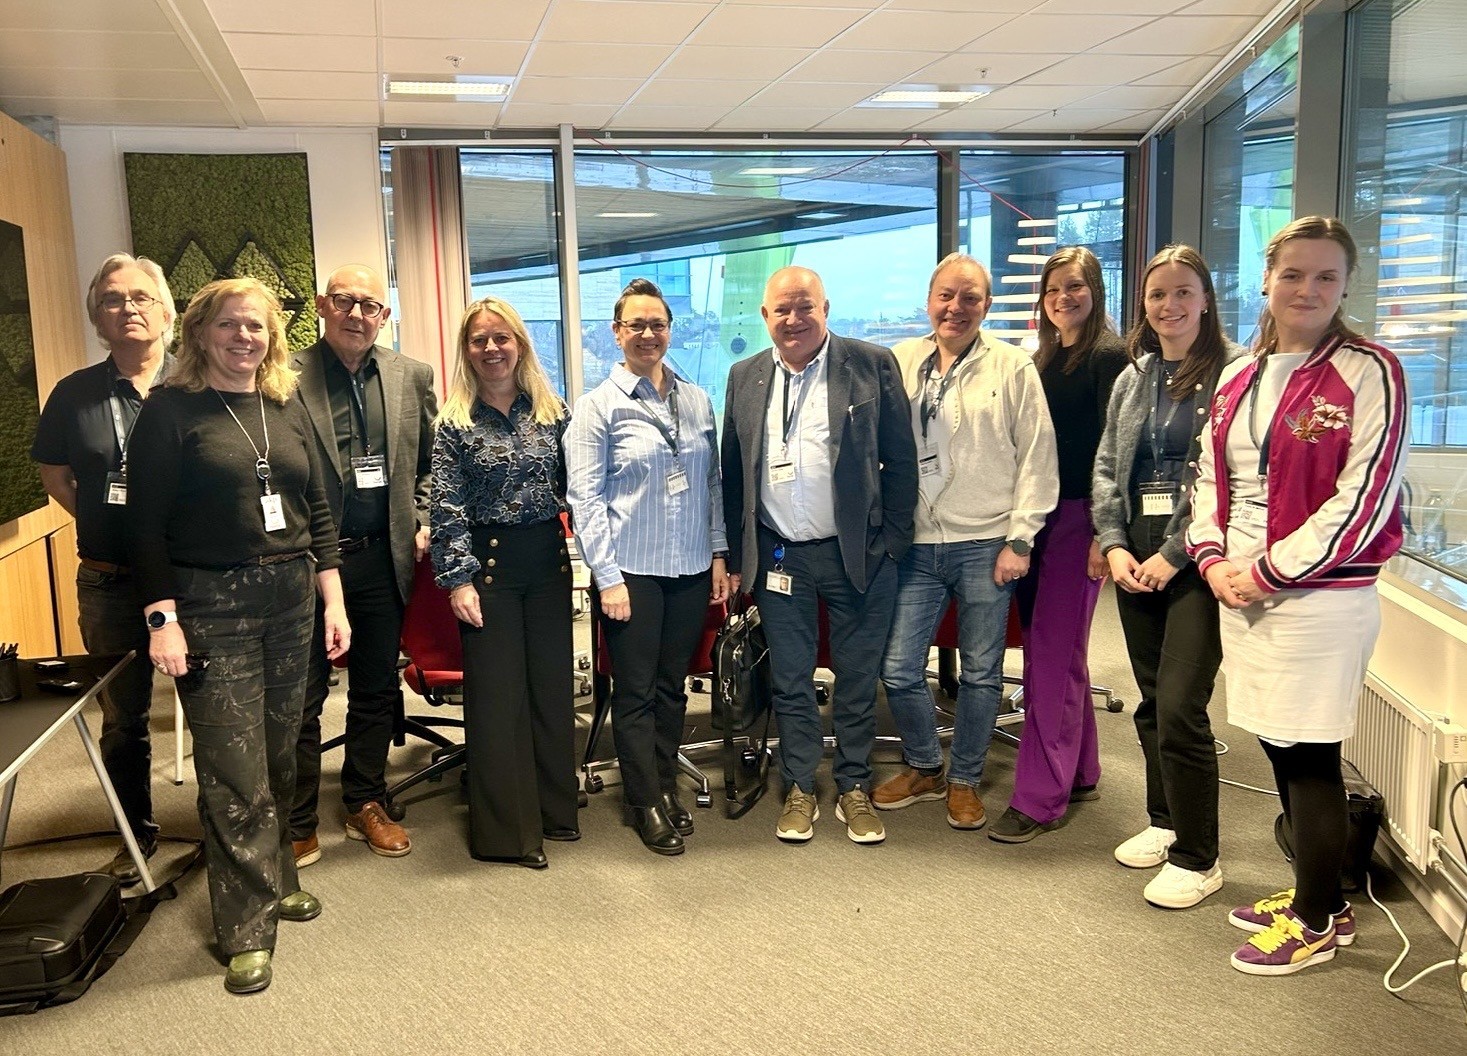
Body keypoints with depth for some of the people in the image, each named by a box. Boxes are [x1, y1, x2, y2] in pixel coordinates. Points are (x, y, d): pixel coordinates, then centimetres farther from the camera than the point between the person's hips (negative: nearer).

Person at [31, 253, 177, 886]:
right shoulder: (75, 394, 3)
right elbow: (54, 473, 15)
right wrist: (104, 525, 3)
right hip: (110, 584, 3)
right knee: (122, 718, 14)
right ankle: (137, 834, 32)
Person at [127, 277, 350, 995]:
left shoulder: (288, 411, 11)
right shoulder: (172, 412, -4)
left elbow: (318, 512, 13)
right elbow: (146, 526, -7)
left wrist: (333, 602, 9)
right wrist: (161, 619, -13)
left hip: (289, 599, 5)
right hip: (209, 607, -5)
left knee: (280, 755, 12)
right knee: (233, 774, -2)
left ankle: (275, 880, 33)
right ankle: (247, 929, 9)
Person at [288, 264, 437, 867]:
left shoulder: (412, 377, 7)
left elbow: (430, 461, 15)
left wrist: (423, 524, 4)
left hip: (383, 557, 4)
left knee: (377, 690, 15)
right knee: (303, 697, 5)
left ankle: (365, 805, 31)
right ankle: (297, 825, 19)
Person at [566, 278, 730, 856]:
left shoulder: (696, 400, 8)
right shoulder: (599, 406, -5)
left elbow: (713, 483, 13)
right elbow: (585, 498, -7)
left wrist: (718, 554, 8)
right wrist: (608, 577, -11)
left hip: (690, 569, 4)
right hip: (632, 570, -4)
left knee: (673, 684, 14)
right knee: (636, 690, 5)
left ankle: (667, 786, 30)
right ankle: (647, 803, 18)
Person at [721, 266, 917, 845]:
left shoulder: (873, 365, -4)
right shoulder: (746, 378, 6)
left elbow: (901, 459, -2)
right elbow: (733, 473, 10)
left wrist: (891, 541, -5)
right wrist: (736, 557, 7)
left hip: (858, 555, -2)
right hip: (779, 557, 3)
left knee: (857, 681, 9)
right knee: (790, 682, 11)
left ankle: (854, 790, 25)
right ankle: (800, 790, 26)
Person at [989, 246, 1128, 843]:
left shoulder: (1108, 356, -8)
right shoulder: (1044, 358, 16)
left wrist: (1103, 534, -19)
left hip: (1078, 518, -8)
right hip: (1037, 516, 8)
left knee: (1051, 656, -6)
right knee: (1060, 652, 14)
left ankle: (1040, 798, 1)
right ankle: (1080, 774, 27)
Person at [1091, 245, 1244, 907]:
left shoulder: (1232, 372, -6)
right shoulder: (1134, 377, 14)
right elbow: (1106, 467, 13)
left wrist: (1173, 555, -14)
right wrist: (1114, 545, -1)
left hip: (1195, 562, -6)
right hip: (1134, 562, 6)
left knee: (1179, 710, -8)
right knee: (1151, 703, 13)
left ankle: (1197, 858, 6)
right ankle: (1164, 821, 31)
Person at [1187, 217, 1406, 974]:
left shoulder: (1367, 374, -9)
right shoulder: (1237, 380, 12)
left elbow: (1363, 499, -15)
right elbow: (1210, 477, 17)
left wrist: (1269, 571, -13)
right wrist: (1213, 559, 0)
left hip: (1321, 596, -6)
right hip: (1243, 592, 7)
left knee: (1309, 754, 1)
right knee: (1278, 748, 13)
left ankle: (1318, 920, 18)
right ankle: (1315, 892, 31)